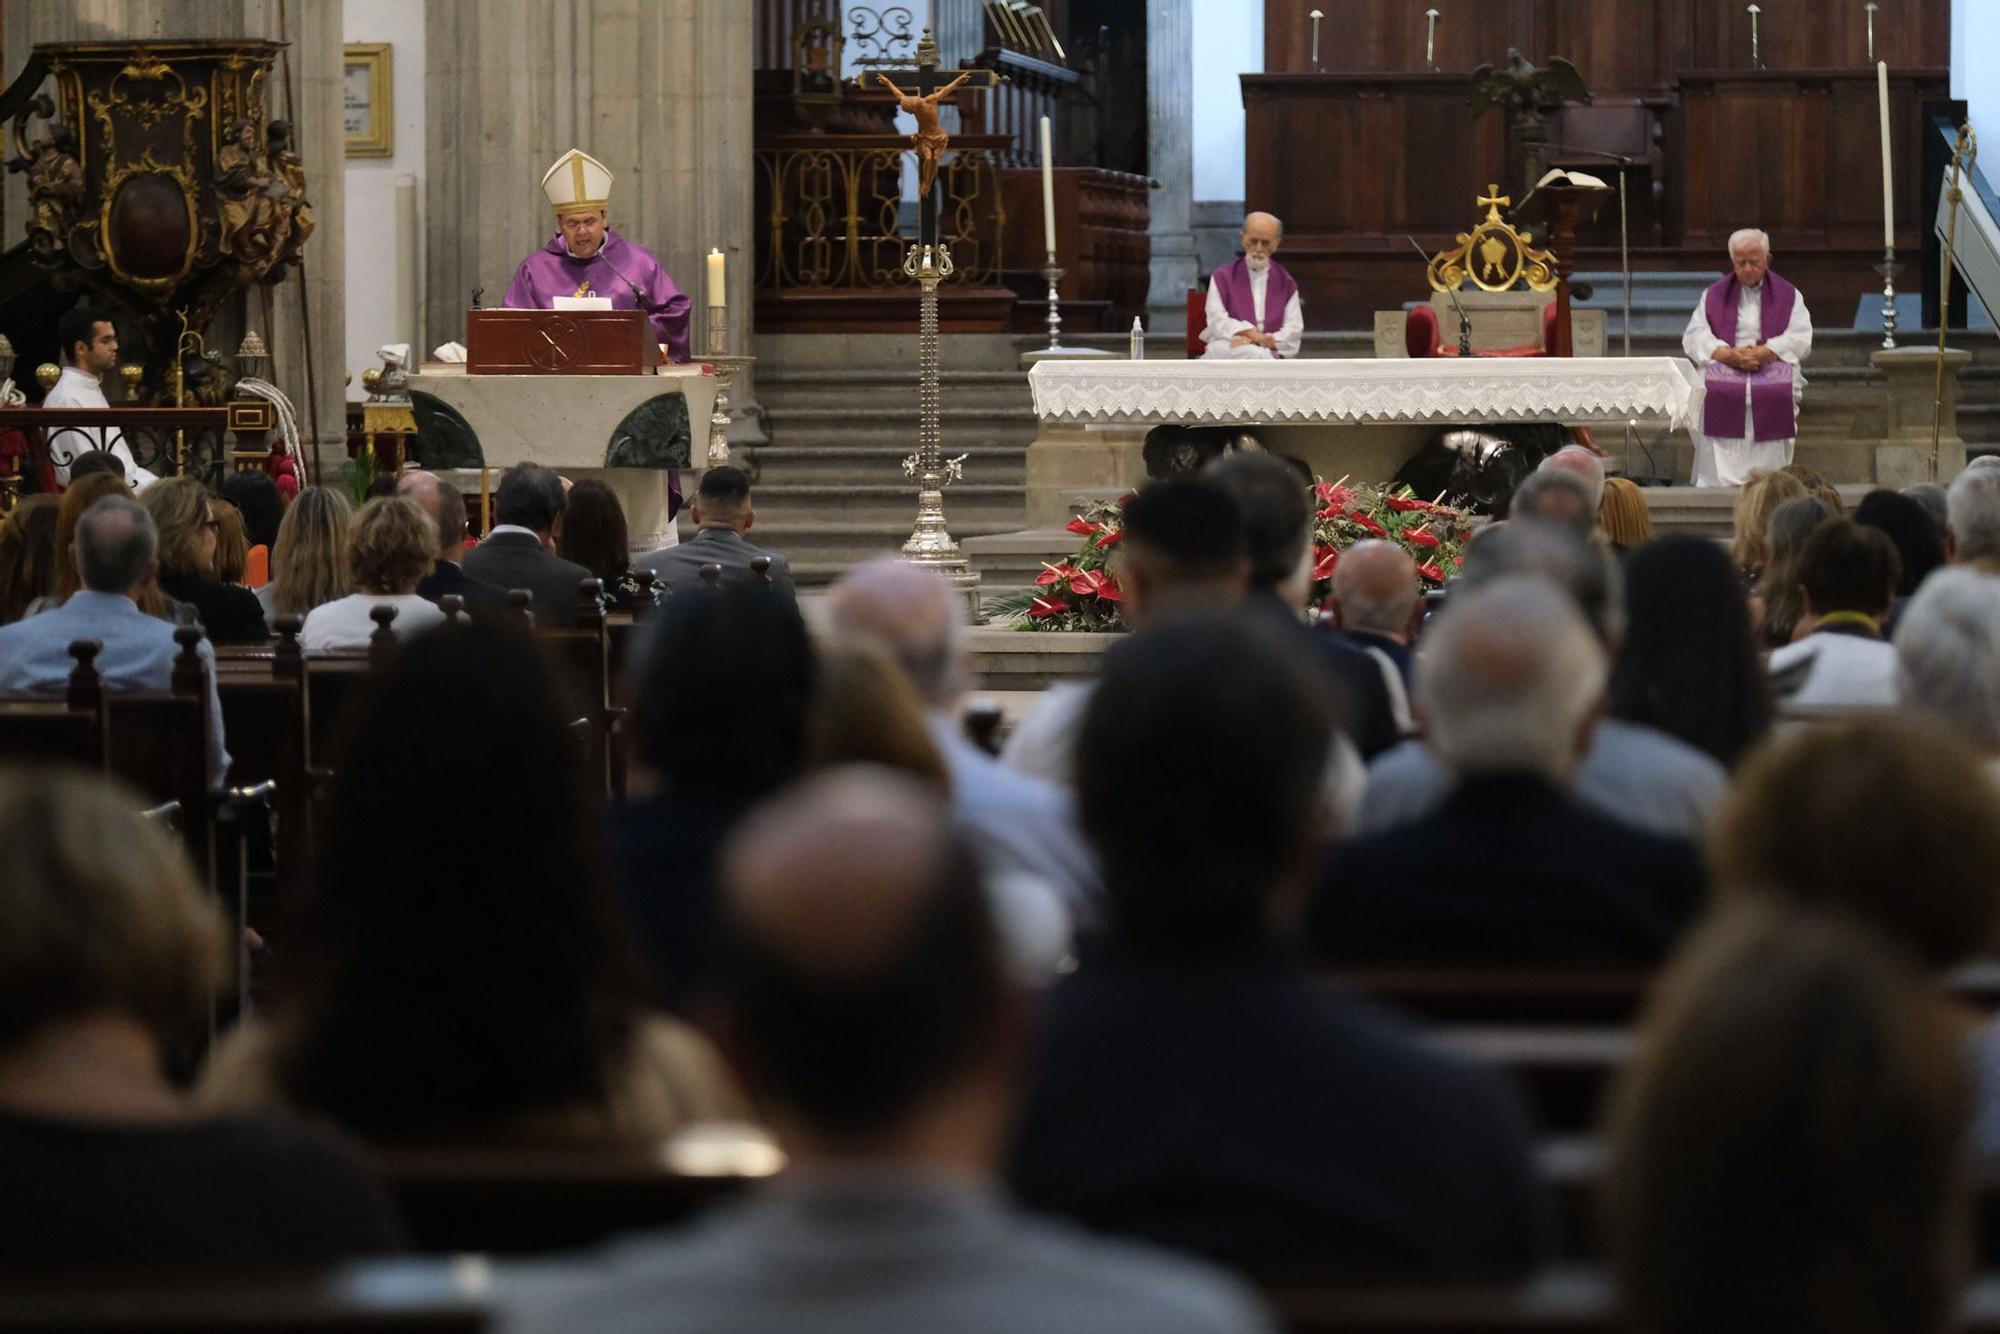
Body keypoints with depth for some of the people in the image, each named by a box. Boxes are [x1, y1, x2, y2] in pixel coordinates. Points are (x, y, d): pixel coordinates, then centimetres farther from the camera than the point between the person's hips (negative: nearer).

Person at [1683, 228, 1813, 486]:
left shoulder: (1788, 296, 15)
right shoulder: (1714, 295, 18)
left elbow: (1800, 340, 2)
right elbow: (1694, 338, 5)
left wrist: (1762, 353, -15)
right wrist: (1730, 355, -13)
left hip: (1773, 369, -1)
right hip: (1723, 369, 1)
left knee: (1779, 395, -33)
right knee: (1708, 395, -31)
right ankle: (1720, 481, -31)